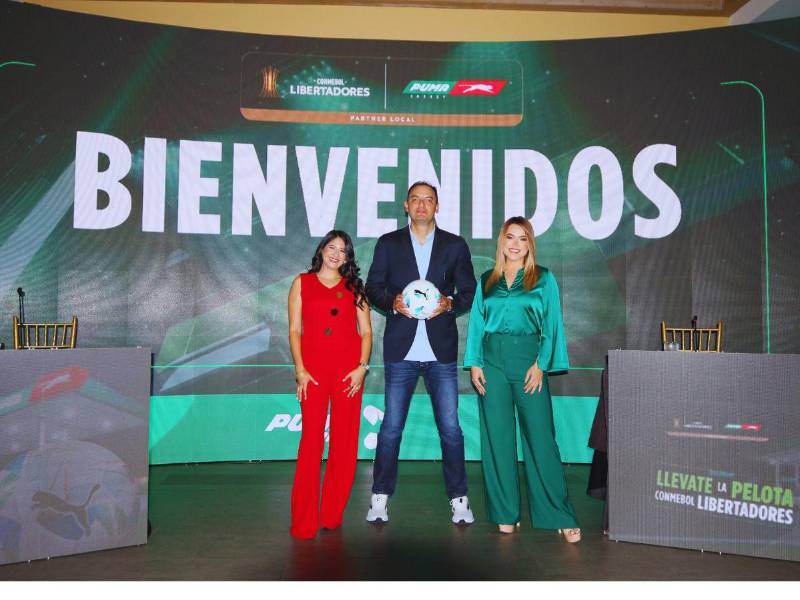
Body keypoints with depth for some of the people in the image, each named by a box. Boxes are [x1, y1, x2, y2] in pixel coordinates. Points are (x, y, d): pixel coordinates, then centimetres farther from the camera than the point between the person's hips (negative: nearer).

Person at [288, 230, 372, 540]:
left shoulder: (354, 287, 15)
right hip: (313, 367, -1)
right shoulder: (302, 282, 13)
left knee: (344, 441, 1)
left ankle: (332, 515, 13)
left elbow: (366, 331, 10)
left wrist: (362, 367, -5)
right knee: (312, 439, -6)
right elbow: (294, 329, 6)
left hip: (349, 369, 2)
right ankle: (304, 522, 2)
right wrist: (300, 369, -5)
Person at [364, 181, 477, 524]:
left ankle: (459, 499, 15)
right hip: (400, 350, 0)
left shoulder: (455, 245, 9)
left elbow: (470, 292, 9)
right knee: (391, 426, 5)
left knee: (450, 427, 2)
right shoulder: (388, 244, 9)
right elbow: (373, 288, 8)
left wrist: (449, 303, -11)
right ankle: (380, 497, 18)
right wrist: (393, 302, -12)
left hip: (441, 351, 0)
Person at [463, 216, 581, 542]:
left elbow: (551, 325, 2)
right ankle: (505, 514, 15)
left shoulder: (544, 279, 7)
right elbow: (476, 324, 11)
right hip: (492, 361, 3)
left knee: (540, 436, -6)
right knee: (497, 438, 4)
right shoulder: (486, 281, 13)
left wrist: (540, 364, -9)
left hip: (528, 360, -2)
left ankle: (560, 516, 4)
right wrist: (474, 363, 0)